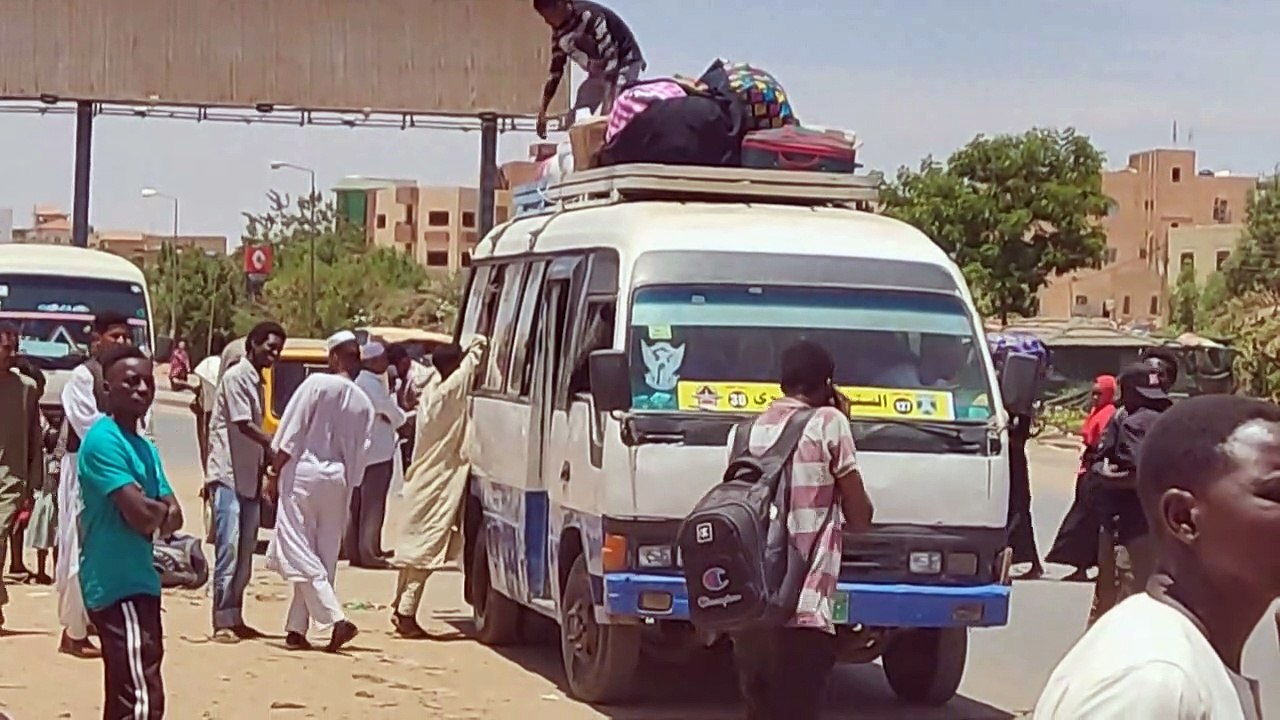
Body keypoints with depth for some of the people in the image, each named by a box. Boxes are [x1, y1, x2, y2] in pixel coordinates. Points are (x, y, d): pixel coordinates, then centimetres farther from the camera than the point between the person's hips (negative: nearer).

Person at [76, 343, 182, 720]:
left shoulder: (145, 448, 16)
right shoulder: (103, 440, -15)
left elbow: (173, 516, 12)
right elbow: (141, 514, -22)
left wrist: (158, 513, -11)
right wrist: (162, 511, 0)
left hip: (139, 582, 10)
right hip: (118, 584, -10)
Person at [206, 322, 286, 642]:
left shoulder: (257, 381, 16)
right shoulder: (236, 377, -9)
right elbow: (244, 426, -17)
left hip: (249, 479, 9)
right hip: (228, 476, -9)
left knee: (245, 553, 9)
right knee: (228, 550, -9)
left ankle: (235, 619, 15)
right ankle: (223, 623, -8)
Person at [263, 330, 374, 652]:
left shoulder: (317, 384, -8)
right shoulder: (363, 403, 6)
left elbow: (291, 434, -10)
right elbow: (358, 453, 4)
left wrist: (274, 473, -5)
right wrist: (348, 486, 12)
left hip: (304, 473, -5)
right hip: (337, 481, 5)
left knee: (299, 553, -3)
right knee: (322, 556, 9)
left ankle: (335, 618, -16)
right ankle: (297, 628, 11)